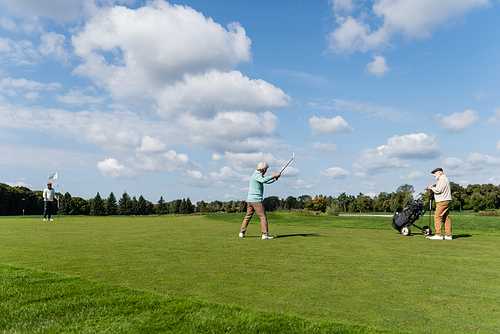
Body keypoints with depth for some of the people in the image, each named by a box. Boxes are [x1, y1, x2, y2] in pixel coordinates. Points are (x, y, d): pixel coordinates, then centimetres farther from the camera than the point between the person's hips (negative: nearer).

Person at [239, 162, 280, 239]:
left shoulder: (258, 175, 20)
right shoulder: (257, 175, -11)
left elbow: (266, 182, 26)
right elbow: (263, 180, -34)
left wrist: (274, 179, 9)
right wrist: (273, 176, -31)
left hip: (249, 199, 10)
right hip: (256, 200, -10)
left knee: (248, 216, 13)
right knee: (263, 216, -6)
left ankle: (242, 232, 11)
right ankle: (265, 234, -8)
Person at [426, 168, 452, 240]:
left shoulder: (442, 179, -10)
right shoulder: (446, 179, 23)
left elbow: (439, 190, -19)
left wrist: (432, 188, -3)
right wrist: (433, 188, 10)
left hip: (442, 201, -10)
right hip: (446, 201, 10)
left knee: (437, 217, -11)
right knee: (446, 218, 7)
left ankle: (438, 235, -13)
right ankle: (448, 235, 7)